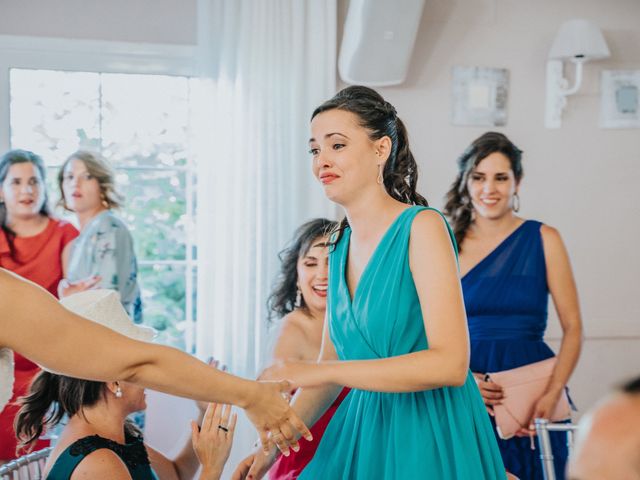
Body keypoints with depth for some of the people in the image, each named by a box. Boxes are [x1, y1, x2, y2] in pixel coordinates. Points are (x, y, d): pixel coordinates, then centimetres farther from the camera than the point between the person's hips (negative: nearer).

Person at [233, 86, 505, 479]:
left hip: (429, 436, -6)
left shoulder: (422, 227, -13)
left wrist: (317, 372, -23)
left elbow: (450, 363, -22)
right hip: (363, 431, 6)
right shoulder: (341, 245, 6)